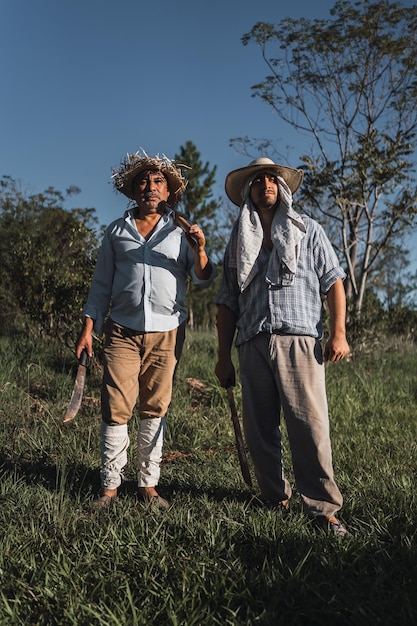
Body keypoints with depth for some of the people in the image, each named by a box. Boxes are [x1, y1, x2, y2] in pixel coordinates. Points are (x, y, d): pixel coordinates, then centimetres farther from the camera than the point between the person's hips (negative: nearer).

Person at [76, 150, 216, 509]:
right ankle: (110, 485, 7)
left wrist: (199, 251, -16)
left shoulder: (180, 231, 9)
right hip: (122, 330, 0)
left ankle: (148, 484, 14)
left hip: (166, 331, 0)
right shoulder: (117, 231, 12)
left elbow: (203, 280, 3)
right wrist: (88, 329, 5)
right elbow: (101, 284, 13)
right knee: (116, 409, -4)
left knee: (155, 409, 4)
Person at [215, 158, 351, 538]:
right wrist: (224, 357, 12)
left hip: (298, 340, -3)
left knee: (310, 425, -10)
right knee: (259, 430, 4)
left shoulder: (307, 230, 13)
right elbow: (228, 304, 17)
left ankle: (323, 507, -1)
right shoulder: (238, 242, 19)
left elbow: (333, 282, 8)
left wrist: (338, 332, -6)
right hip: (253, 346, 3)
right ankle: (276, 499, 18)